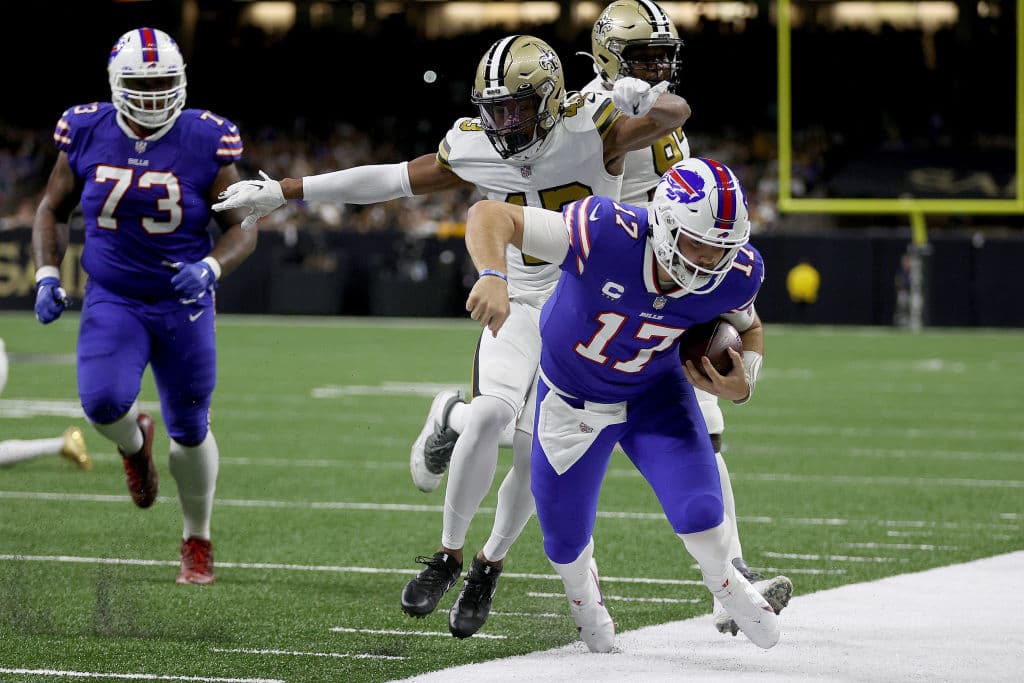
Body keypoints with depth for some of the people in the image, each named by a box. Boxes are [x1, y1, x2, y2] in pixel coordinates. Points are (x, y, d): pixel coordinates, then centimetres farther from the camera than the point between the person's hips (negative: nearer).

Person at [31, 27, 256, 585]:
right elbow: (52, 210, 9)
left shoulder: (205, 144, -12)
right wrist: (47, 275, -5)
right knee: (103, 402, -25)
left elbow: (242, 231, -5)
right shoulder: (88, 134, -6)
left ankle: (197, 541, 32)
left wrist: (211, 267, -25)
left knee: (189, 431, 7)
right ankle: (135, 442, 15)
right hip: (112, 302, 1)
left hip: (184, 305, -1)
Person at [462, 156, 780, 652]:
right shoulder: (608, 234, -39)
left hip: (655, 394, 1)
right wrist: (493, 276, -58)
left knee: (699, 513, -15)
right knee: (566, 543, 11)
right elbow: (490, 215, -38)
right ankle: (581, 591, 50)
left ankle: (723, 581, 22)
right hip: (571, 400, -1)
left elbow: (748, 327, 0)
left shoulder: (736, 274, -25)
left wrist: (744, 383, -20)